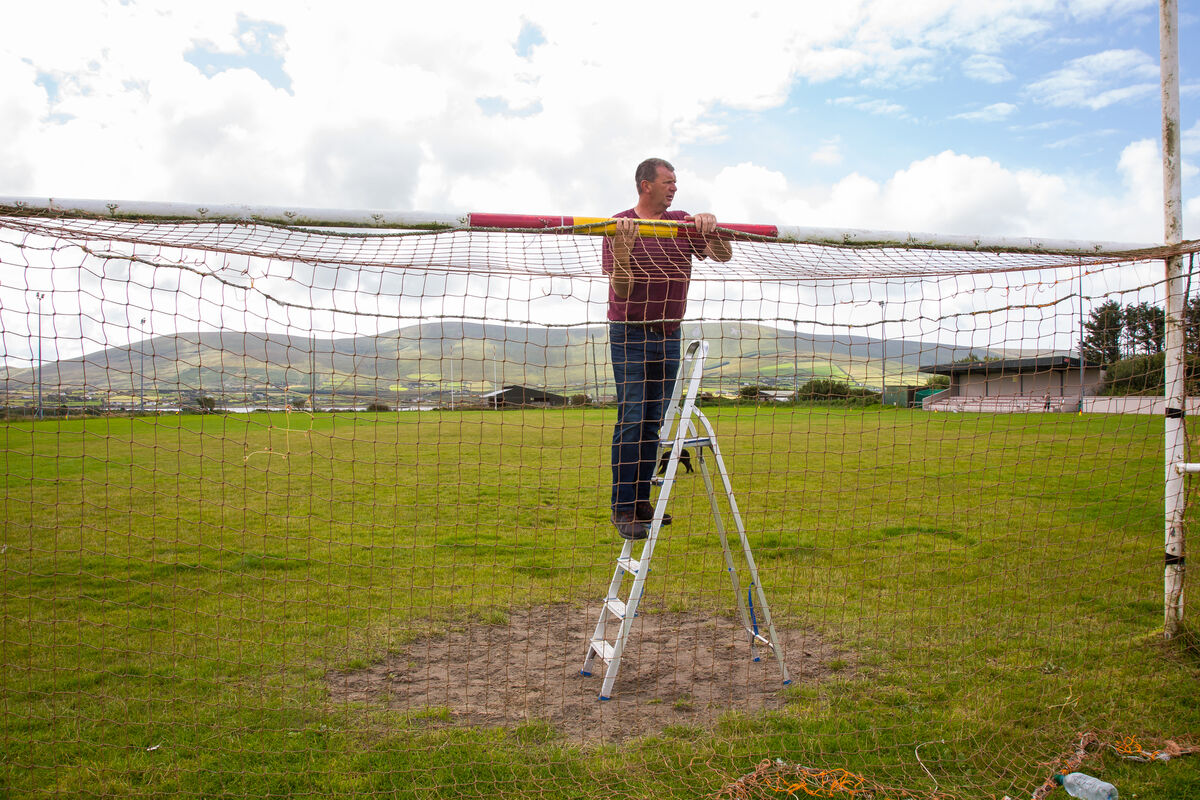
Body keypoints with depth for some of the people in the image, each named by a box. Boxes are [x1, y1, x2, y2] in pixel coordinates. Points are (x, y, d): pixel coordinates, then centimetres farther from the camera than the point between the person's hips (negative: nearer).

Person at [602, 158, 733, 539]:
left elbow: (723, 256, 2)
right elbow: (621, 287, -12)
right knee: (631, 419, -9)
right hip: (630, 335, -4)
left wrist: (711, 228, -17)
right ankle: (623, 508, -4)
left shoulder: (683, 223, 8)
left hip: (669, 335, 5)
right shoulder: (620, 225, -5)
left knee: (654, 422, 7)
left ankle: (642, 502, 15)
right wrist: (623, 243, -27)